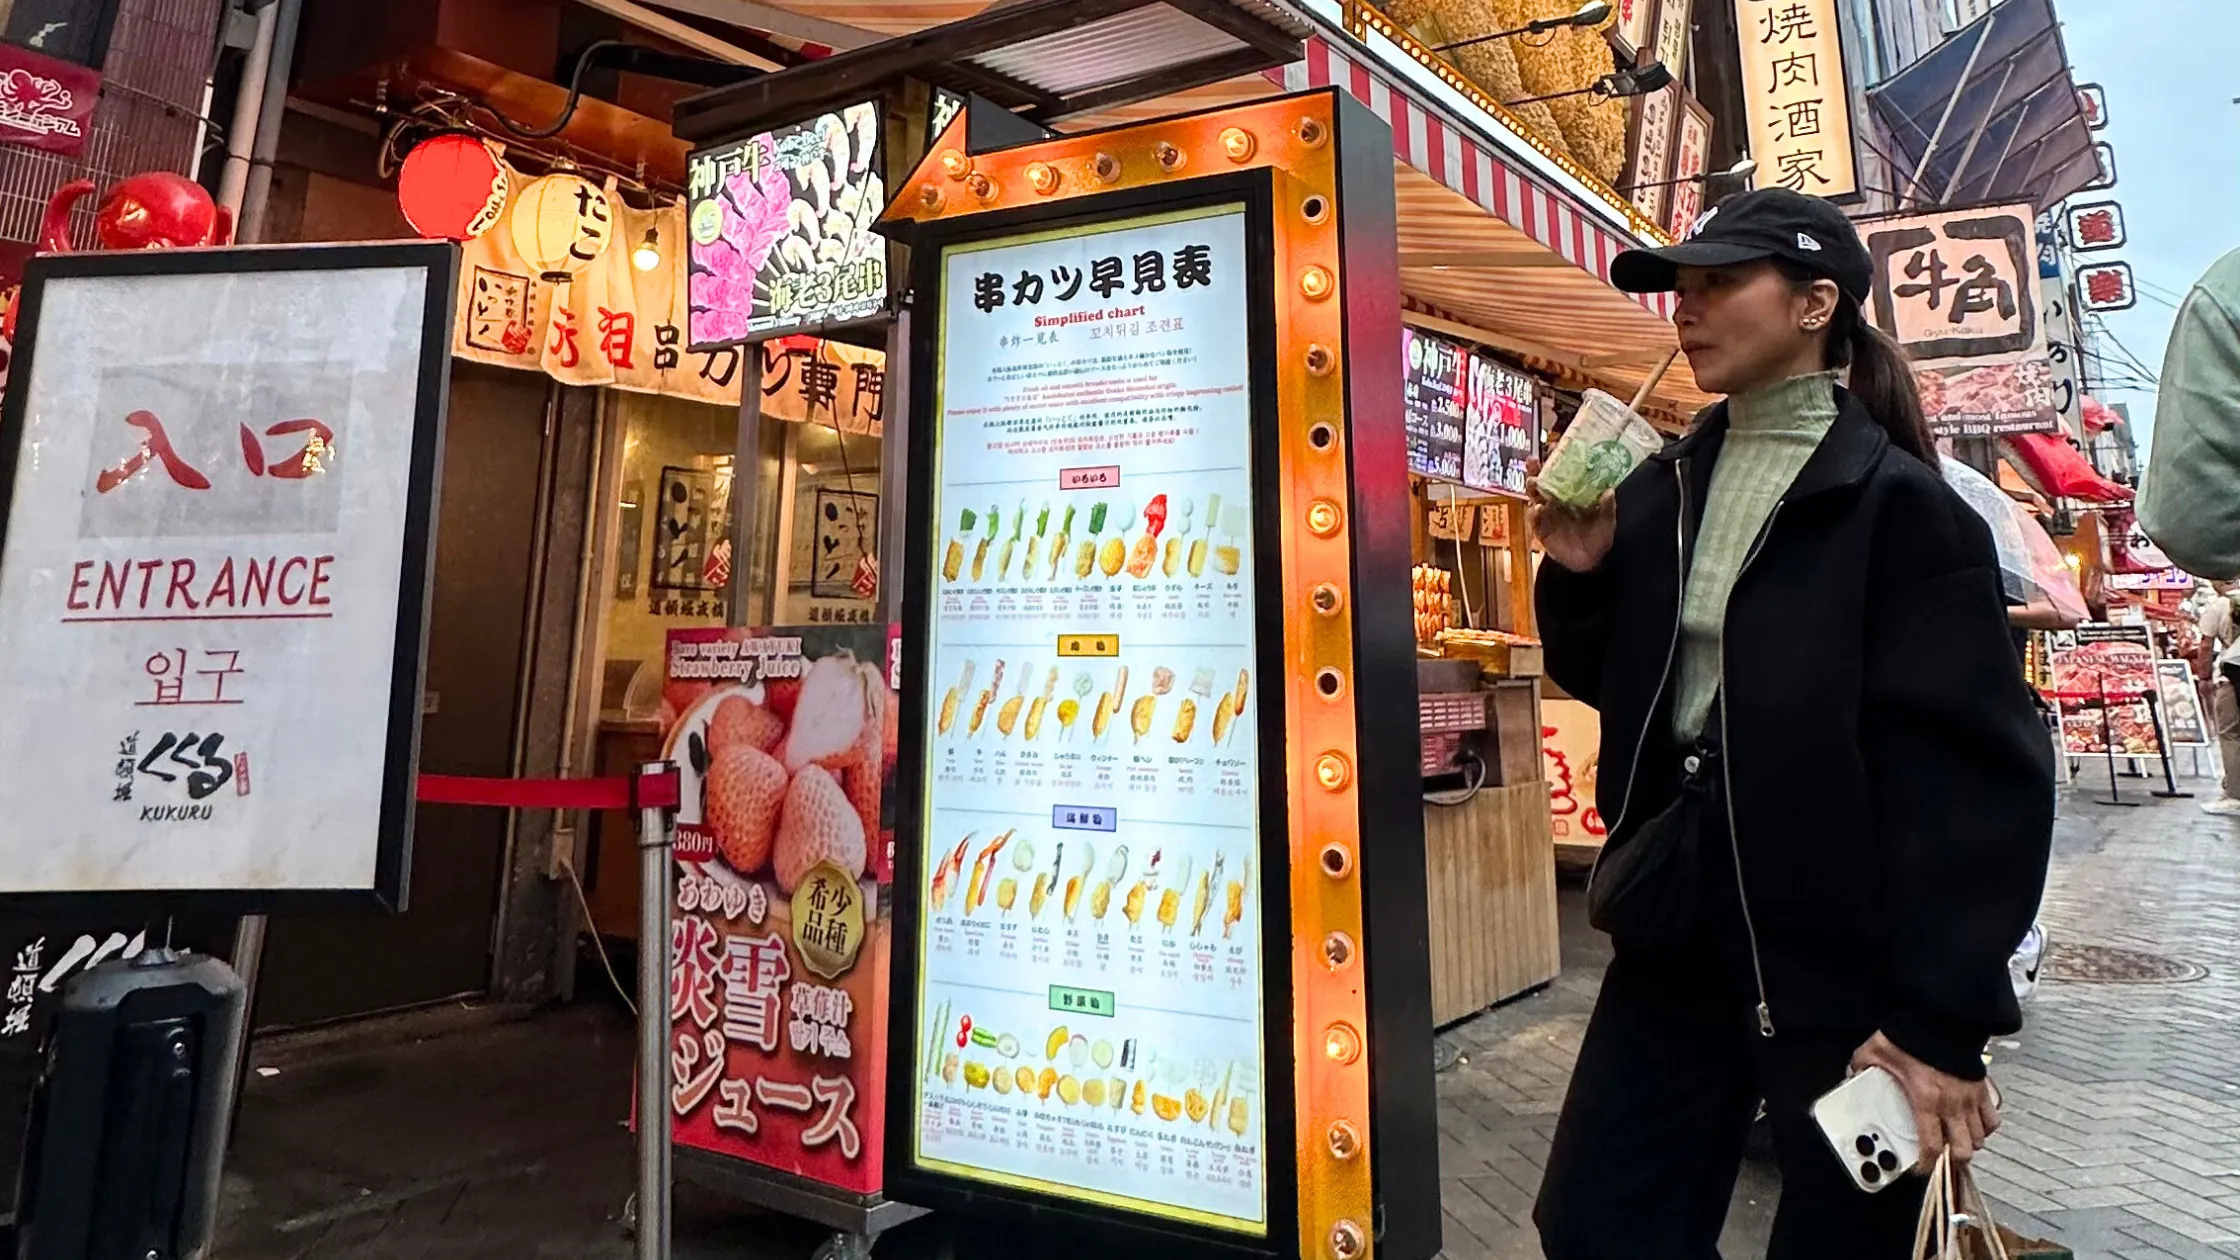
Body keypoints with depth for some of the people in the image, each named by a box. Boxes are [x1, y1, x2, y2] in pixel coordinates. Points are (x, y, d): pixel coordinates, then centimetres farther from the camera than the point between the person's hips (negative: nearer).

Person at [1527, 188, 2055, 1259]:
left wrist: (1942, 1018, -17)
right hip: (1679, 930, 6)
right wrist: (1580, 578, -5)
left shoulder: (1897, 506, -10)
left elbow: (1973, 776, -15)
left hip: (1845, 952, -5)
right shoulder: (1663, 489, 7)